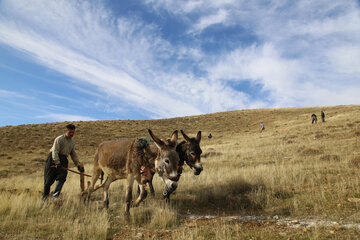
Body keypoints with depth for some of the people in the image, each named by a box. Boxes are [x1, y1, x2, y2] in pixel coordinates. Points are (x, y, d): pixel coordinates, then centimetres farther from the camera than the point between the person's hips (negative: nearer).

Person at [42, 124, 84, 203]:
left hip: (63, 159, 5)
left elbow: (73, 154, 22)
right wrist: (57, 163, -26)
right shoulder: (59, 139, -8)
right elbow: (55, 151, -17)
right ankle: (45, 197, 14)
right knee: (49, 178, -1)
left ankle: (55, 196, -19)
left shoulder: (72, 142, 15)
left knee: (62, 177, -14)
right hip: (53, 158, -5)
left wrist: (78, 164, 14)